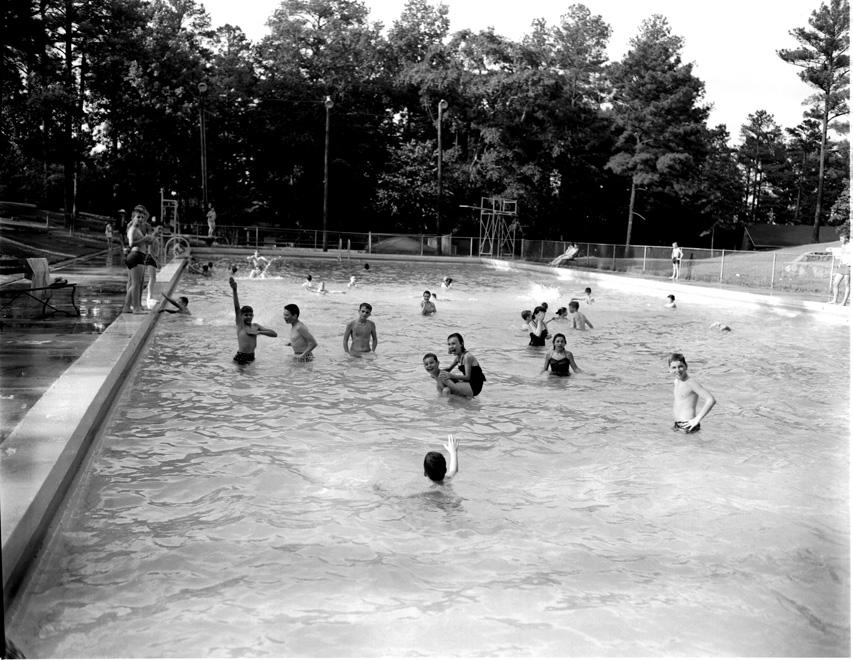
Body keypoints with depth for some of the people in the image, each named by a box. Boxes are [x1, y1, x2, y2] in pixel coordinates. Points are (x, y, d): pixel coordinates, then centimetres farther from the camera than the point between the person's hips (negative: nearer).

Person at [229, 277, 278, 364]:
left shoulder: (255, 326, 11)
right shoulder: (240, 325, -1)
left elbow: (275, 334, 8)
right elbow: (237, 307, -15)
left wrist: (258, 332, -6)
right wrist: (234, 290, -28)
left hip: (252, 357, 4)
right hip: (240, 357, -4)